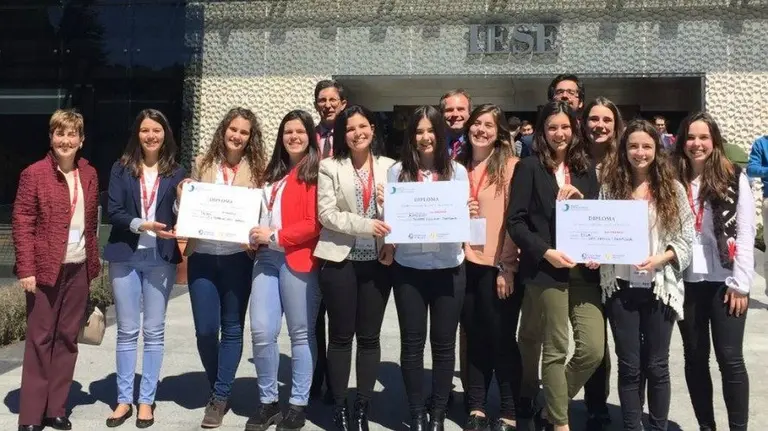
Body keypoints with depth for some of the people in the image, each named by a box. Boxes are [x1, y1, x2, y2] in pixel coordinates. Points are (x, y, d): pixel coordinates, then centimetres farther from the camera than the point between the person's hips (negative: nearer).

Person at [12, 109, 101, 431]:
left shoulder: (89, 174, 9)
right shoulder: (34, 173, -6)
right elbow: (21, 224, -8)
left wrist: (92, 262, 10)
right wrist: (26, 269, -13)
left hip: (78, 268, 5)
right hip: (46, 268, -5)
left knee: (68, 338, 9)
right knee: (40, 339, 2)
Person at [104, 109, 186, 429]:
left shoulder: (176, 172, 5)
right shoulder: (121, 168, 4)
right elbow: (113, 212, -4)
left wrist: (178, 228, -17)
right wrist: (142, 225, -19)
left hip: (161, 258, 0)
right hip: (125, 256, 0)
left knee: (154, 331, 6)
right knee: (127, 330, 7)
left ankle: (146, 400, 16)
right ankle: (124, 399, 18)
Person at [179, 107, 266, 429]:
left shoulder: (256, 169, 2)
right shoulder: (202, 164, 7)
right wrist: (181, 198, -7)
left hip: (238, 257, -1)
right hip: (202, 256, 1)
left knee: (232, 329, 5)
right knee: (205, 330, 2)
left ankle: (220, 397, 18)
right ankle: (219, 388, 27)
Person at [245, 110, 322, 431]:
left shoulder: (316, 172, -2)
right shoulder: (274, 173, 20)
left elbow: (316, 224, -10)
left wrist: (276, 236, -12)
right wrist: (256, 236, 6)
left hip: (298, 259, -6)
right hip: (266, 258, 6)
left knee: (300, 333, 4)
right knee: (261, 332, 2)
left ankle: (298, 405, 15)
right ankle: (268, 402, 16)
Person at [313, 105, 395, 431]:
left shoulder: (390, 166, 7)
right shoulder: (330, 167, 2)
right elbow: (326, 214, -8)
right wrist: (365, 225, -18)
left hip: (377, 260, 2)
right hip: (341, 259, -2)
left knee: (369, 337, 8)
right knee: (341, 336, 6)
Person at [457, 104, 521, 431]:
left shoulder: (510, 166, -4)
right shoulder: (459, 166, 11)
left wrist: (507, 267, -13)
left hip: (498, 266, -5)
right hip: (466, 263, 5)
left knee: (501, 339, 3)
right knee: (474, 338, 12)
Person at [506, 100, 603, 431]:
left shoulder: (585, 168, 14)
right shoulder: (529, 167, -1)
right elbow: (515, 221, -7)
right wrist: (545, 252, -16)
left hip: (583, 267, 5)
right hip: (546, 267, -5)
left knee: (594, 349, 0)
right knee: (556, 350, 1)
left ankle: (553, 404, 22)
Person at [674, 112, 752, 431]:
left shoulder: (734, 178, -1)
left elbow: (745, 233, -4)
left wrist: (740, 283, -9)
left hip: (724, 281, -3)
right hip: (687, 283, 3)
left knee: (730, 359, 0)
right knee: (695, 358, 10)